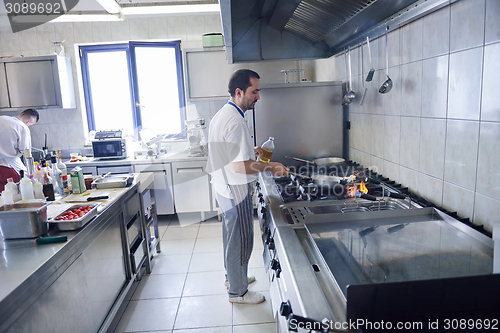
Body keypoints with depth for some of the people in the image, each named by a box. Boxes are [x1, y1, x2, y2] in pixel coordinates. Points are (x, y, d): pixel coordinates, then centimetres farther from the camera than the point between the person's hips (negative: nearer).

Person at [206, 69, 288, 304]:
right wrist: (269, 167, -17)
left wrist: (251, 151, 14)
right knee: (240, 241, 5)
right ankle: (237, 291, 23)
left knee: (232, 237, 24)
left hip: (224, 188, 11)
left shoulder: (222, 115, 9)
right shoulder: (235, 121, -25)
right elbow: (240, 166, -28)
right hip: (235, 190, -11)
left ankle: (233, 277, 43)